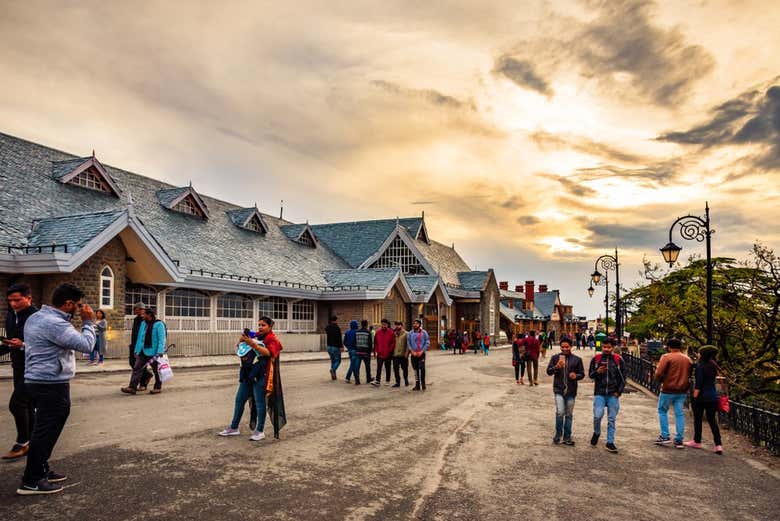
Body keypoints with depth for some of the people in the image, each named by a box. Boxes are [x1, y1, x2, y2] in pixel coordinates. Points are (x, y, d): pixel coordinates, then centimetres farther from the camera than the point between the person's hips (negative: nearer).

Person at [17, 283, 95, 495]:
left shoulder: (36, 317, 11)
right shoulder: (55, 324, -21)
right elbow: (86, 345, -21)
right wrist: (88, 322, -12)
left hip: (37, 380, 11)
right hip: (52, 385, -11)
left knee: (44, 429, 19)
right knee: (46, 431, -4)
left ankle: (41, 470, 29)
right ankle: (31, 482, 2)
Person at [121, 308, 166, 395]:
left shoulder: (159, 324, -9)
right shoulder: (143, 324, 12)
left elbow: (161, 339, -15)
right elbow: (140, 338, 15)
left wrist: (160, 352, -23)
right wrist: (137, 351, 13)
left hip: (154, 352, -6)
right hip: (143, 351, 6)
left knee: (156, 370, 6)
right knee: (137, 369, -3)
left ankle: (158, 387, 19)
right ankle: (132, 387, -4)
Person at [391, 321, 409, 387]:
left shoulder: (406, 334, -4)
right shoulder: (394, 334, 12)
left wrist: (407, 353, -15)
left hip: (403, 354, -4)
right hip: (395, 354, 4)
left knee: (404, 368, 6)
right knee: (396, 369, 3)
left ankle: (406, 381, 26)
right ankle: (397, 382, 12)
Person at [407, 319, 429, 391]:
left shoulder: (424, 332, 0)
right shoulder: (410, 333, 7)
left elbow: (427, 343, -2)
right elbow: (408, 343, 6)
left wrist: (422, 351, -10)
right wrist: (412, 351, -7)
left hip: (421, 354, -3)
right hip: (413, 354, 3)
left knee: (422, 368, -15)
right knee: (415, 369, 6)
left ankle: (423, 383, -1)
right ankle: (417, 385, 14)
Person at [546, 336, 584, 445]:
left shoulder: (577, 359, 4)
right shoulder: (555, 357, 3)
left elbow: (582, 374, 8)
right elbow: (548, 371, -2)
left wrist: (576, 376, -14)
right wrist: (557, 366, -21)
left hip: (571, 391, 2)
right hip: (559, 389, -1)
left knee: (569, 414, 10)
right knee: (560, 412, -13)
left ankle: (567, 437, 21)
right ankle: (558, 435, 7)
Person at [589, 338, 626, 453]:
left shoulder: (619, 360, 2)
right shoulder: (596, 359, 2)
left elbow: (623, 377, 7)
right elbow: (590, 374, 8)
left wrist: (619, 391, -2)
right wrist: (597, 372, -14)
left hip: (613, 395, 1)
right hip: (599, 393, 0)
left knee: (611, 419, 5)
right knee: (597, 415, -10)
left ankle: (610, 442, 14)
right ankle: (596, 433, 18)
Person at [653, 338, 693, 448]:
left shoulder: (666, 357, -10)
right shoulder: (687, 359, 8)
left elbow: (658, 374, -16)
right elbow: (690, 375, 11)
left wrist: (661, 380, 3)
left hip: (668, 390, -5)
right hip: (682, 391, 5)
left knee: (662, 411, 11)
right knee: (680, 414, 8)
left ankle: (665, 436, 8)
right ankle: (679, 440, 9)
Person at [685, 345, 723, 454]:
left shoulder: (700, 366, -13)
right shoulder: (714, 367, 8)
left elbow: (698, 384, -16)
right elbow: (712, 381, 16)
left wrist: (694, 398, -13)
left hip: (702, 396, -6)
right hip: (713, 397, 6)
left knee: (698, 420, 8)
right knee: (712, 420, 8)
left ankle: (697, 442, 18)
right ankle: (718, 445, 2)